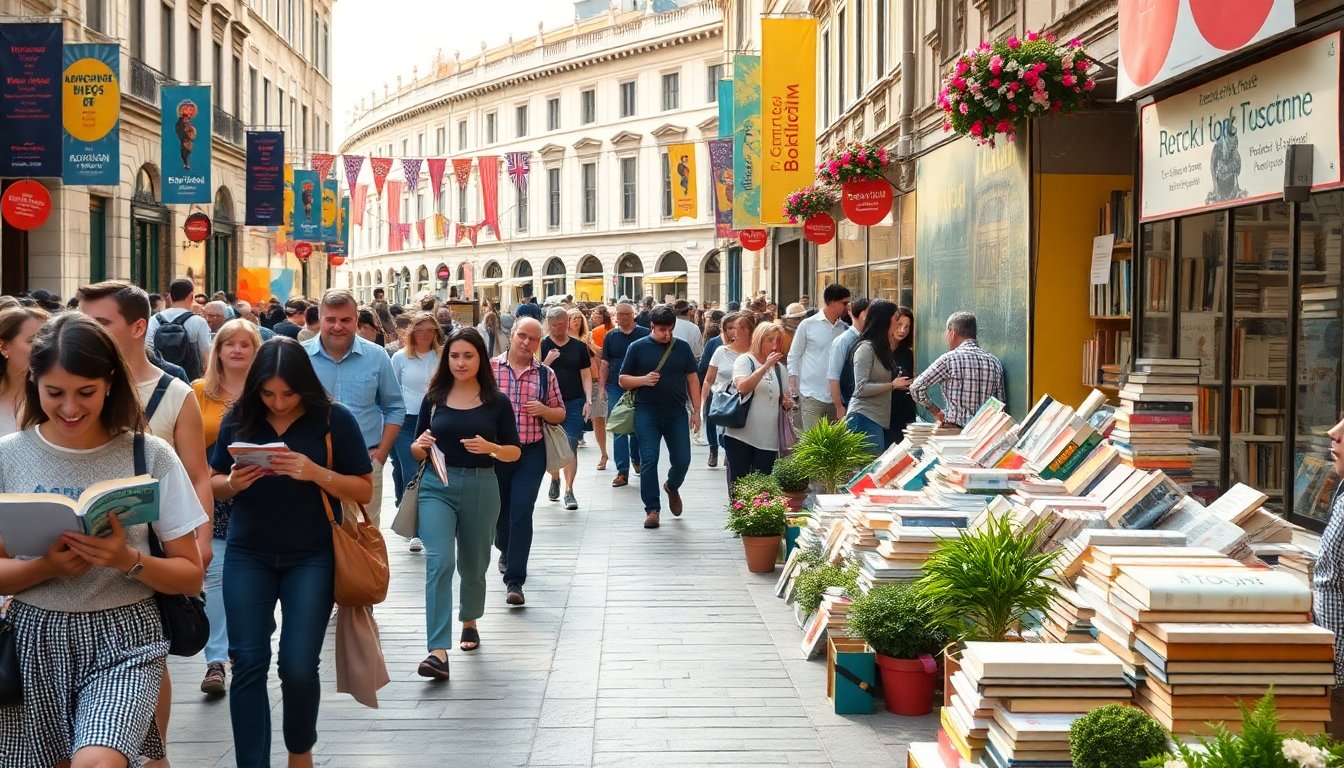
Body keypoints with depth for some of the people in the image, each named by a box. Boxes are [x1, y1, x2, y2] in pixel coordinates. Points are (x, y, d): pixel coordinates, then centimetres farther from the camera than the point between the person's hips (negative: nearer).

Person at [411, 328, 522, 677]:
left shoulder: (496, 402, 1)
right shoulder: (434, 398, 4)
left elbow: (515, 452, 2)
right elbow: (418, 452, 10)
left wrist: (491, 448, -17)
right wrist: (420, 445, -13)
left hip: (480, 488, 1)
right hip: (436, 486, 0)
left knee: (473, 565, 15)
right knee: (439, 561, -16)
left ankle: (469, 622, 45)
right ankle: (438, 652, -23)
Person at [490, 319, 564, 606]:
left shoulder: (546, 375, 3)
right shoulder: (490, 367, -1)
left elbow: (560, 414, 10)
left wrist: (543, 410, -10)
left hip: (530, 453, -1)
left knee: (522, 513, -9)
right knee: (499, 508, 17)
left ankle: (514, 580, -8)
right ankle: (506, 549, 50)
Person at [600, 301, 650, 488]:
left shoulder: (645, 334, 0)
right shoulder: (610, 336, 6)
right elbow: (605, 365, 8)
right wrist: (602, 388, 1)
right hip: (615, 389, 1)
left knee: (638, 428, 11)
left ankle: (636, 459, 35)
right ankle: (622, 471, -1)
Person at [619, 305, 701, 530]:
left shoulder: (682, 347, 7)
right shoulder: (638, 347, 2)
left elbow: (692, 379, 10)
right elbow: (623, 379, 5)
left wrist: (696, 411, 4)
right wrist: (643, 380, -15)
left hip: (677, 413, 2)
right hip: (647, 413, -2)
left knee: (682, 459, 2)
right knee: (649, 461, -4)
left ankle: (672, 487, 34)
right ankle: (652, 509, 4)